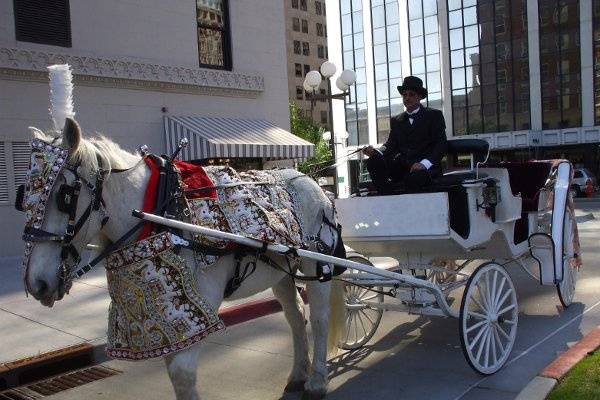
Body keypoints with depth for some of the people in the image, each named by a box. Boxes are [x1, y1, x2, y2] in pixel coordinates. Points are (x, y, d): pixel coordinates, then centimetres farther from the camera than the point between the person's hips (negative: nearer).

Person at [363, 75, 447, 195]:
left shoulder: (434, 115, 8)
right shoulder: (396, 120, 22)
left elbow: (441, 144, -2)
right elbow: (391, 145, 12)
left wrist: (424, 163, -20)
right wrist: (375, 152, -13)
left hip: (427, 167, -4)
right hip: (402, 166, 5)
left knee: (413, 177, -39)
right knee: (373, 162, -22)